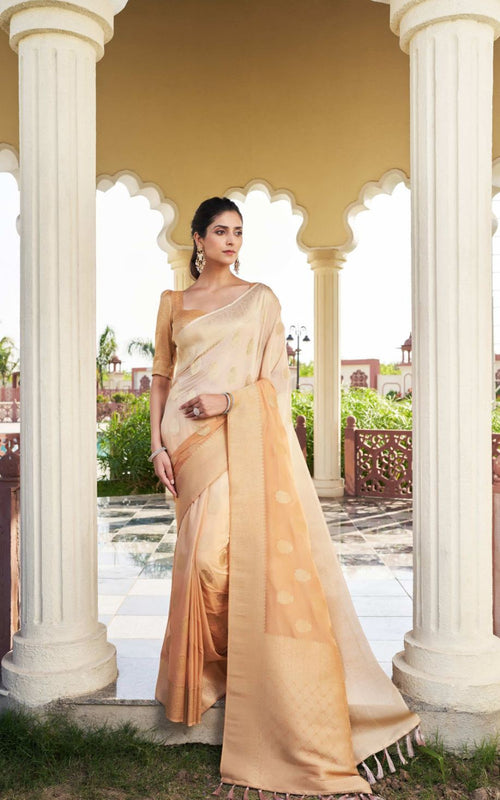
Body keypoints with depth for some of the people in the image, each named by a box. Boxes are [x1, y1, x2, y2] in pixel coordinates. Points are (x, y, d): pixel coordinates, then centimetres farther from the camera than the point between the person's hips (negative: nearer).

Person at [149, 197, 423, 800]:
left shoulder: (260, 298, 12)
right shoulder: (173, 303, 17)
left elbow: (277, 379, 6)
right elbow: (161, 377, 14)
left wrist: (228, 399, -10)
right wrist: (157, 444, 2)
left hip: (249, 437, -1)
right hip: (193, 443, 1)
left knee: (262, 546, -10)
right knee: (208, 556, -8)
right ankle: (205, 670, 17)